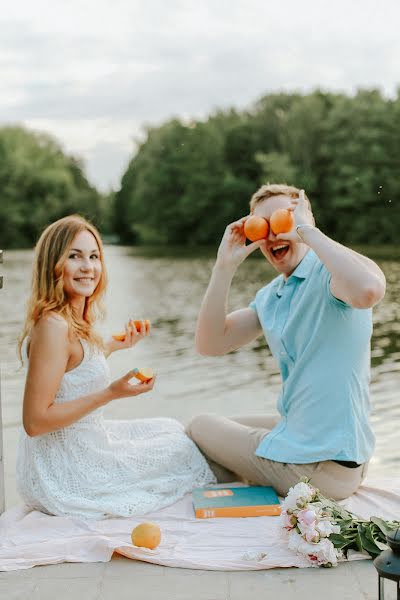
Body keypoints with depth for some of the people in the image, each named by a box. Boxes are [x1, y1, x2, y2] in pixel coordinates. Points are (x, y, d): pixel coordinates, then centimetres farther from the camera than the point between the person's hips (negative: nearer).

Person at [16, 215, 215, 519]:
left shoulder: (75, 322, 3)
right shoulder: (53, 326, -26)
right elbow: (35, 421, -27)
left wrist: (114, 345, 13)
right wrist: (111, 393, -26)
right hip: (65, 474, -9)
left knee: (171, 429, 23)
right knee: (182, 449, 10)